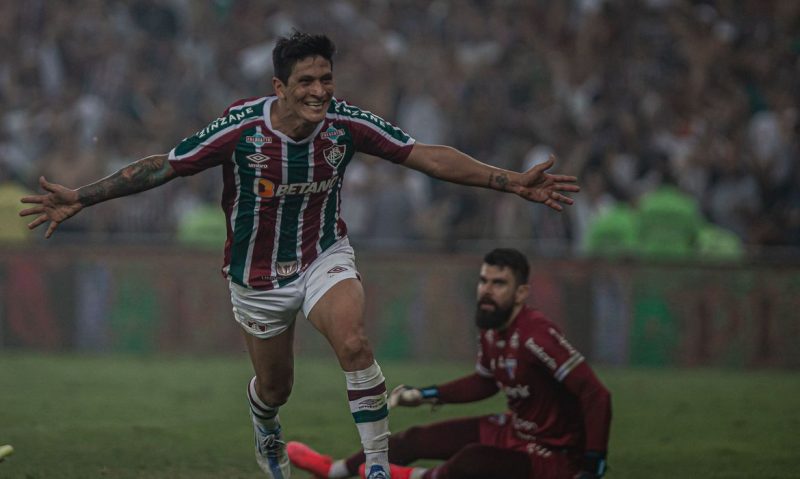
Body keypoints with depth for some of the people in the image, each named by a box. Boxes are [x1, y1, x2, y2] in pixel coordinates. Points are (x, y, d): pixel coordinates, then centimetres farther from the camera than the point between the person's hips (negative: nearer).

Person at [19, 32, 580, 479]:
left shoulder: (346, 124, -19)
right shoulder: (240, 129, -25)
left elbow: (428, 156, -14)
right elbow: (162, 167, -16)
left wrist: (511, 181, -19)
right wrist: (80, 198, -19)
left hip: (324, 256, 0)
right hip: (257, 276, 0)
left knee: (355, 345, -28)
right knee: (274, 389, 14)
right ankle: (266, 427, 54)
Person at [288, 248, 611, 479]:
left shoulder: (536, 336, -30)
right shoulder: (491, 331, -1)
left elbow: (596, 395, -31)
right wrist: (424, 396, 16)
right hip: (515, 431, 9)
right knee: (416, 439, 12)